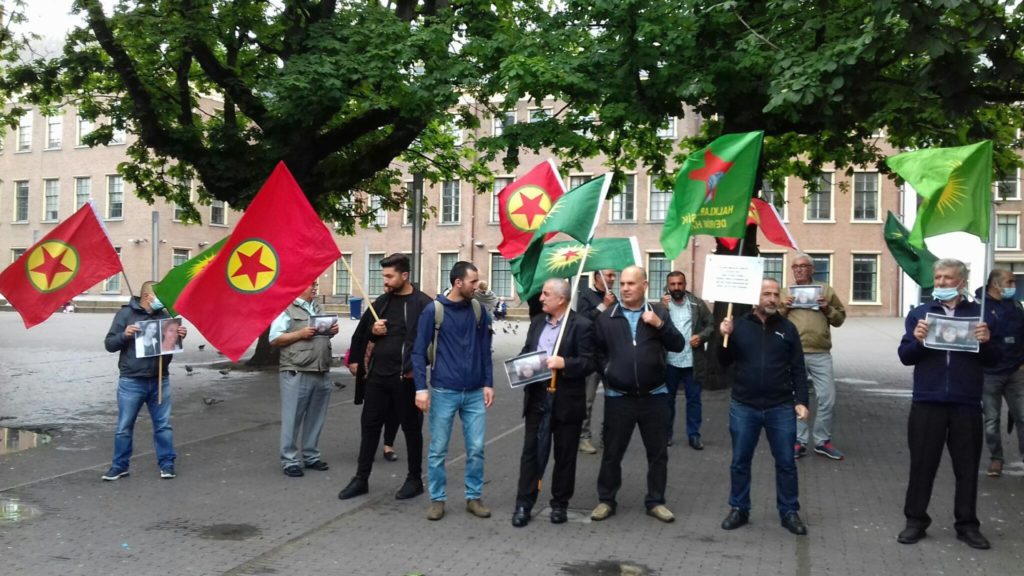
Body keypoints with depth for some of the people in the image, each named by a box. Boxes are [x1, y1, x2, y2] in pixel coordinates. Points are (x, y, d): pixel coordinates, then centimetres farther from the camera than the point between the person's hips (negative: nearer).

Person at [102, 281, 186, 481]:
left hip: (159, 381, 2)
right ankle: (120, 466, 18)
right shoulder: (126, 314, -2)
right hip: (131, 381, -2)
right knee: (124, 427, 6)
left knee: (163, 425, 7)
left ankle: (167, 463, 16)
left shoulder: (164, 315, 6)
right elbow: (109, 344, -2)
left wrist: (180, 335, -7)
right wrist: (124, 335, -22)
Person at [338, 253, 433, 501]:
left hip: (405, 378, -6)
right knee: (369, 425, 10)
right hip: (377, 375, 6)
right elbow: (362, 331, 19)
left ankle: (415, 479, 21)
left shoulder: (423, 304, -11)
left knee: (411, 427, 7)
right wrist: (373, 330, -2)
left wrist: (415, 368, -19)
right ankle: (361, 479, 21)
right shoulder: (382, 302, 10)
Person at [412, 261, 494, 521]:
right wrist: (421, 387, -11)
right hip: (443, 392, -3)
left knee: (476, 449, 5)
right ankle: (437, 499, 18)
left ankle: (474, 497, 19)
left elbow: (485, 350, 11)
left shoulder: (478, 310, 6)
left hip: (475, 393, 3)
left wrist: (488, 384, 5)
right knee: (438, 450, 5)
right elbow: (419, 351, -5)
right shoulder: (434, 310, -6)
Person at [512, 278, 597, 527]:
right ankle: (524, 504, 12)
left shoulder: (582, 325, -8)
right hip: (537, 398, 5)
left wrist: (564, 363, -26)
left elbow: (590, 363, -12)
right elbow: (526, 352, 18)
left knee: (564, 455, 8)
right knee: (531, 451, 5)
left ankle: (560, 504, 22)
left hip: (567, 401, -4)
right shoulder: (537, 322, 11)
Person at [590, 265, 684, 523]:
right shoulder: (606, 317, 1)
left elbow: (678, 345, -4)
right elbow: (596, 351, 4)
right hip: (618, 397, 0)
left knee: (658, 453, 9)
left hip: (654, 396, 1)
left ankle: (655, 501, 23)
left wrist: (659, 325, -17)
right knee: (612, 453, 8)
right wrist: (607, 371, -7)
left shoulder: (658, 311, 1)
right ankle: (606, 500, 22)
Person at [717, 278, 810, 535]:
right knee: (740, 462, 9)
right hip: (744, 407, 0)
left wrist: (801, 401, -4)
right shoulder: (739, 325, 1)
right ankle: (739, 509, 22)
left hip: (781, 408, 0)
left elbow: (798, 369, 4)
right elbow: (724, 362, 4)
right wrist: (724, 337, -12)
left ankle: (789, 512, 20)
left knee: (786, 463, 7)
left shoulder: (787, 328, 2)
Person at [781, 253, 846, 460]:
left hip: (821, 354, 0)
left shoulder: (826, 290, 11)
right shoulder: (785, 293, 12)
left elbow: (840, 318, 12)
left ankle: (822, 441, 16)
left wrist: (828, 309, -6)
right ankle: (799, 441, 11)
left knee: (827, 398, 2)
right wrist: (783, 308, -5)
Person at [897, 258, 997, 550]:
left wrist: (986, 343, -13)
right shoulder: (919, 313, 6)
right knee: (922, 464, 6)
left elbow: (992, 361, 7)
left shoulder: (978, 313, 7)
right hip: (927, 402, 0)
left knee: (967, 466, 8)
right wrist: (917, 341, -18)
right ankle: (916, 520, 16)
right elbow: (905, 356, 2)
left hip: (967, 404, 0)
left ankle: (968, 524, 20)